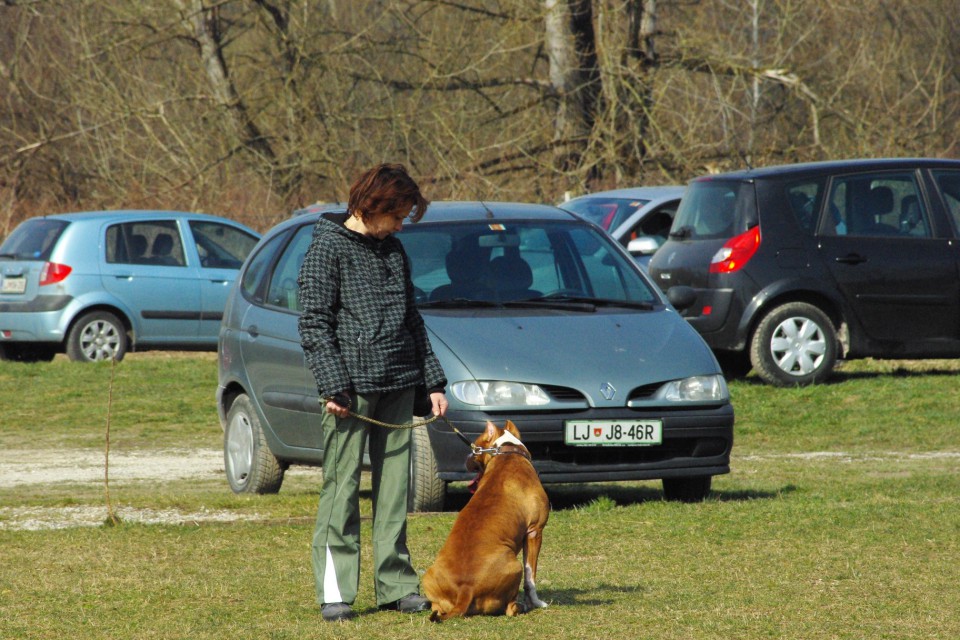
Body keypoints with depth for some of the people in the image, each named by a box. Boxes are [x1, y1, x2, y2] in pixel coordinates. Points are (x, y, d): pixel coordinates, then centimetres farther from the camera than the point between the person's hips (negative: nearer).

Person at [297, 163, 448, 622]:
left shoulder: (393, 250, 16)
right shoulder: (328, 248, -4)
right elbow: (315, 324, -9)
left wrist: (433, 380, 17)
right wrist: (334, 386, -16)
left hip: (397, 386, 7)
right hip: (352, 388, -7)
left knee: (395, 487, 7)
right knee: (341, 487, -5)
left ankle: (395, 585, 12)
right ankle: (335, 592, -3)